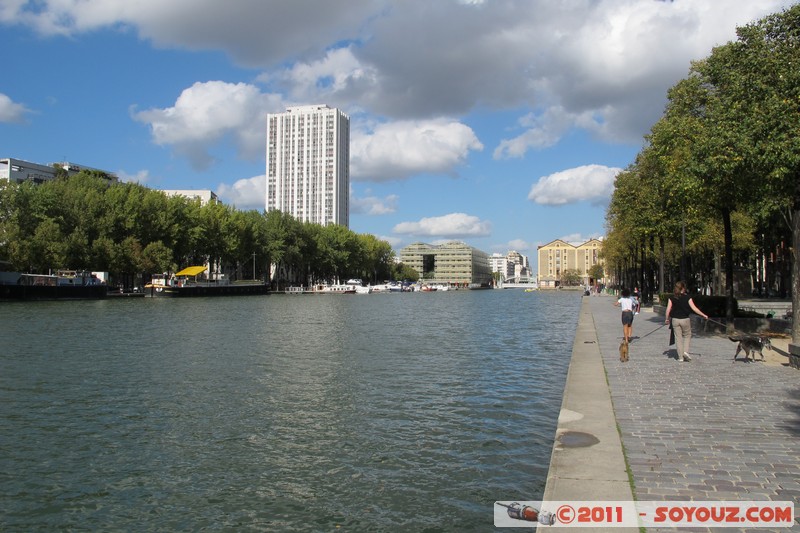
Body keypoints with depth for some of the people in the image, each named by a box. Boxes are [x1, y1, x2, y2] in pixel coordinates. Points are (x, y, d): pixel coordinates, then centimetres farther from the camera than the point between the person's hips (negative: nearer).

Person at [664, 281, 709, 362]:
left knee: (678, 337, 7)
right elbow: (694, 308, -10)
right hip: (685, 319, -2)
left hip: (675, 320, 2)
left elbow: (668, 309, -4)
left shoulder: (672, 298, -2)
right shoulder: (687, 297, -7)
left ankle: (680, 357, 8)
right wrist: (703, 315, -1)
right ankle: (685, 351, -1)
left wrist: (667, 319, 8)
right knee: (687, 335, 17)